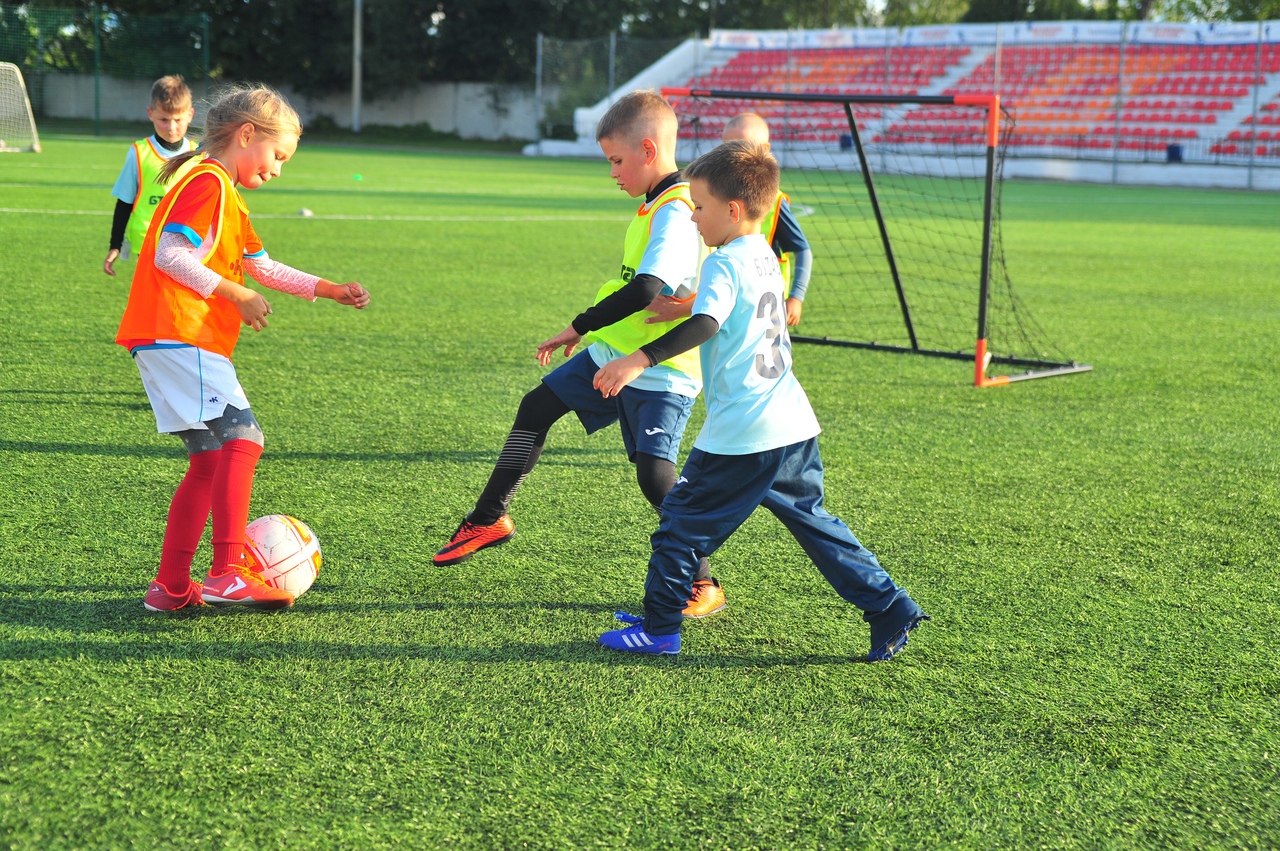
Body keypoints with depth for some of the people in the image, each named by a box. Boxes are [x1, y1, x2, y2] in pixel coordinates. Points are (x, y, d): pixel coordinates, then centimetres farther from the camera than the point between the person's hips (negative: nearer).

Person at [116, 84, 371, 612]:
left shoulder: (225, 193, 25)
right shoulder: (207, 180, -8)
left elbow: (263, 267, 29)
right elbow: (169, 255, -19)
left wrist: (328, 290, 22)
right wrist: (236, 295, -14)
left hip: (186, 344, 11)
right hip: (177, 336, -11)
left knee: (211, 461, 10)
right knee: (242, 437, -18)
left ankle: (171, 587, 13)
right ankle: (228, 573, -24)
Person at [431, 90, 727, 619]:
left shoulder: (676, 213, -21)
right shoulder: (657, 204, 11)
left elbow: (646, 290, -33)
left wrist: (578, 328, -26)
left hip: (660, 372, -10)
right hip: (612, 353, 10)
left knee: (653, 472, -17)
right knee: (536, 407, 13)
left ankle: (703, 585, -4)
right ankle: (489, 519, 27)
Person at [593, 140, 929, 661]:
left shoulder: (725, 264, -13)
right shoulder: (765, 257, 13)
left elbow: (704, 325, -30)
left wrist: (638, 360, -38)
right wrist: (687, 305, 33)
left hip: (740, 438, -9)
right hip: (794, 427, 9)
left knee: (681, 522, 5)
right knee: (812, 522, 18)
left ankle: (658, 630, 12)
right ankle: (890, 610, 16)